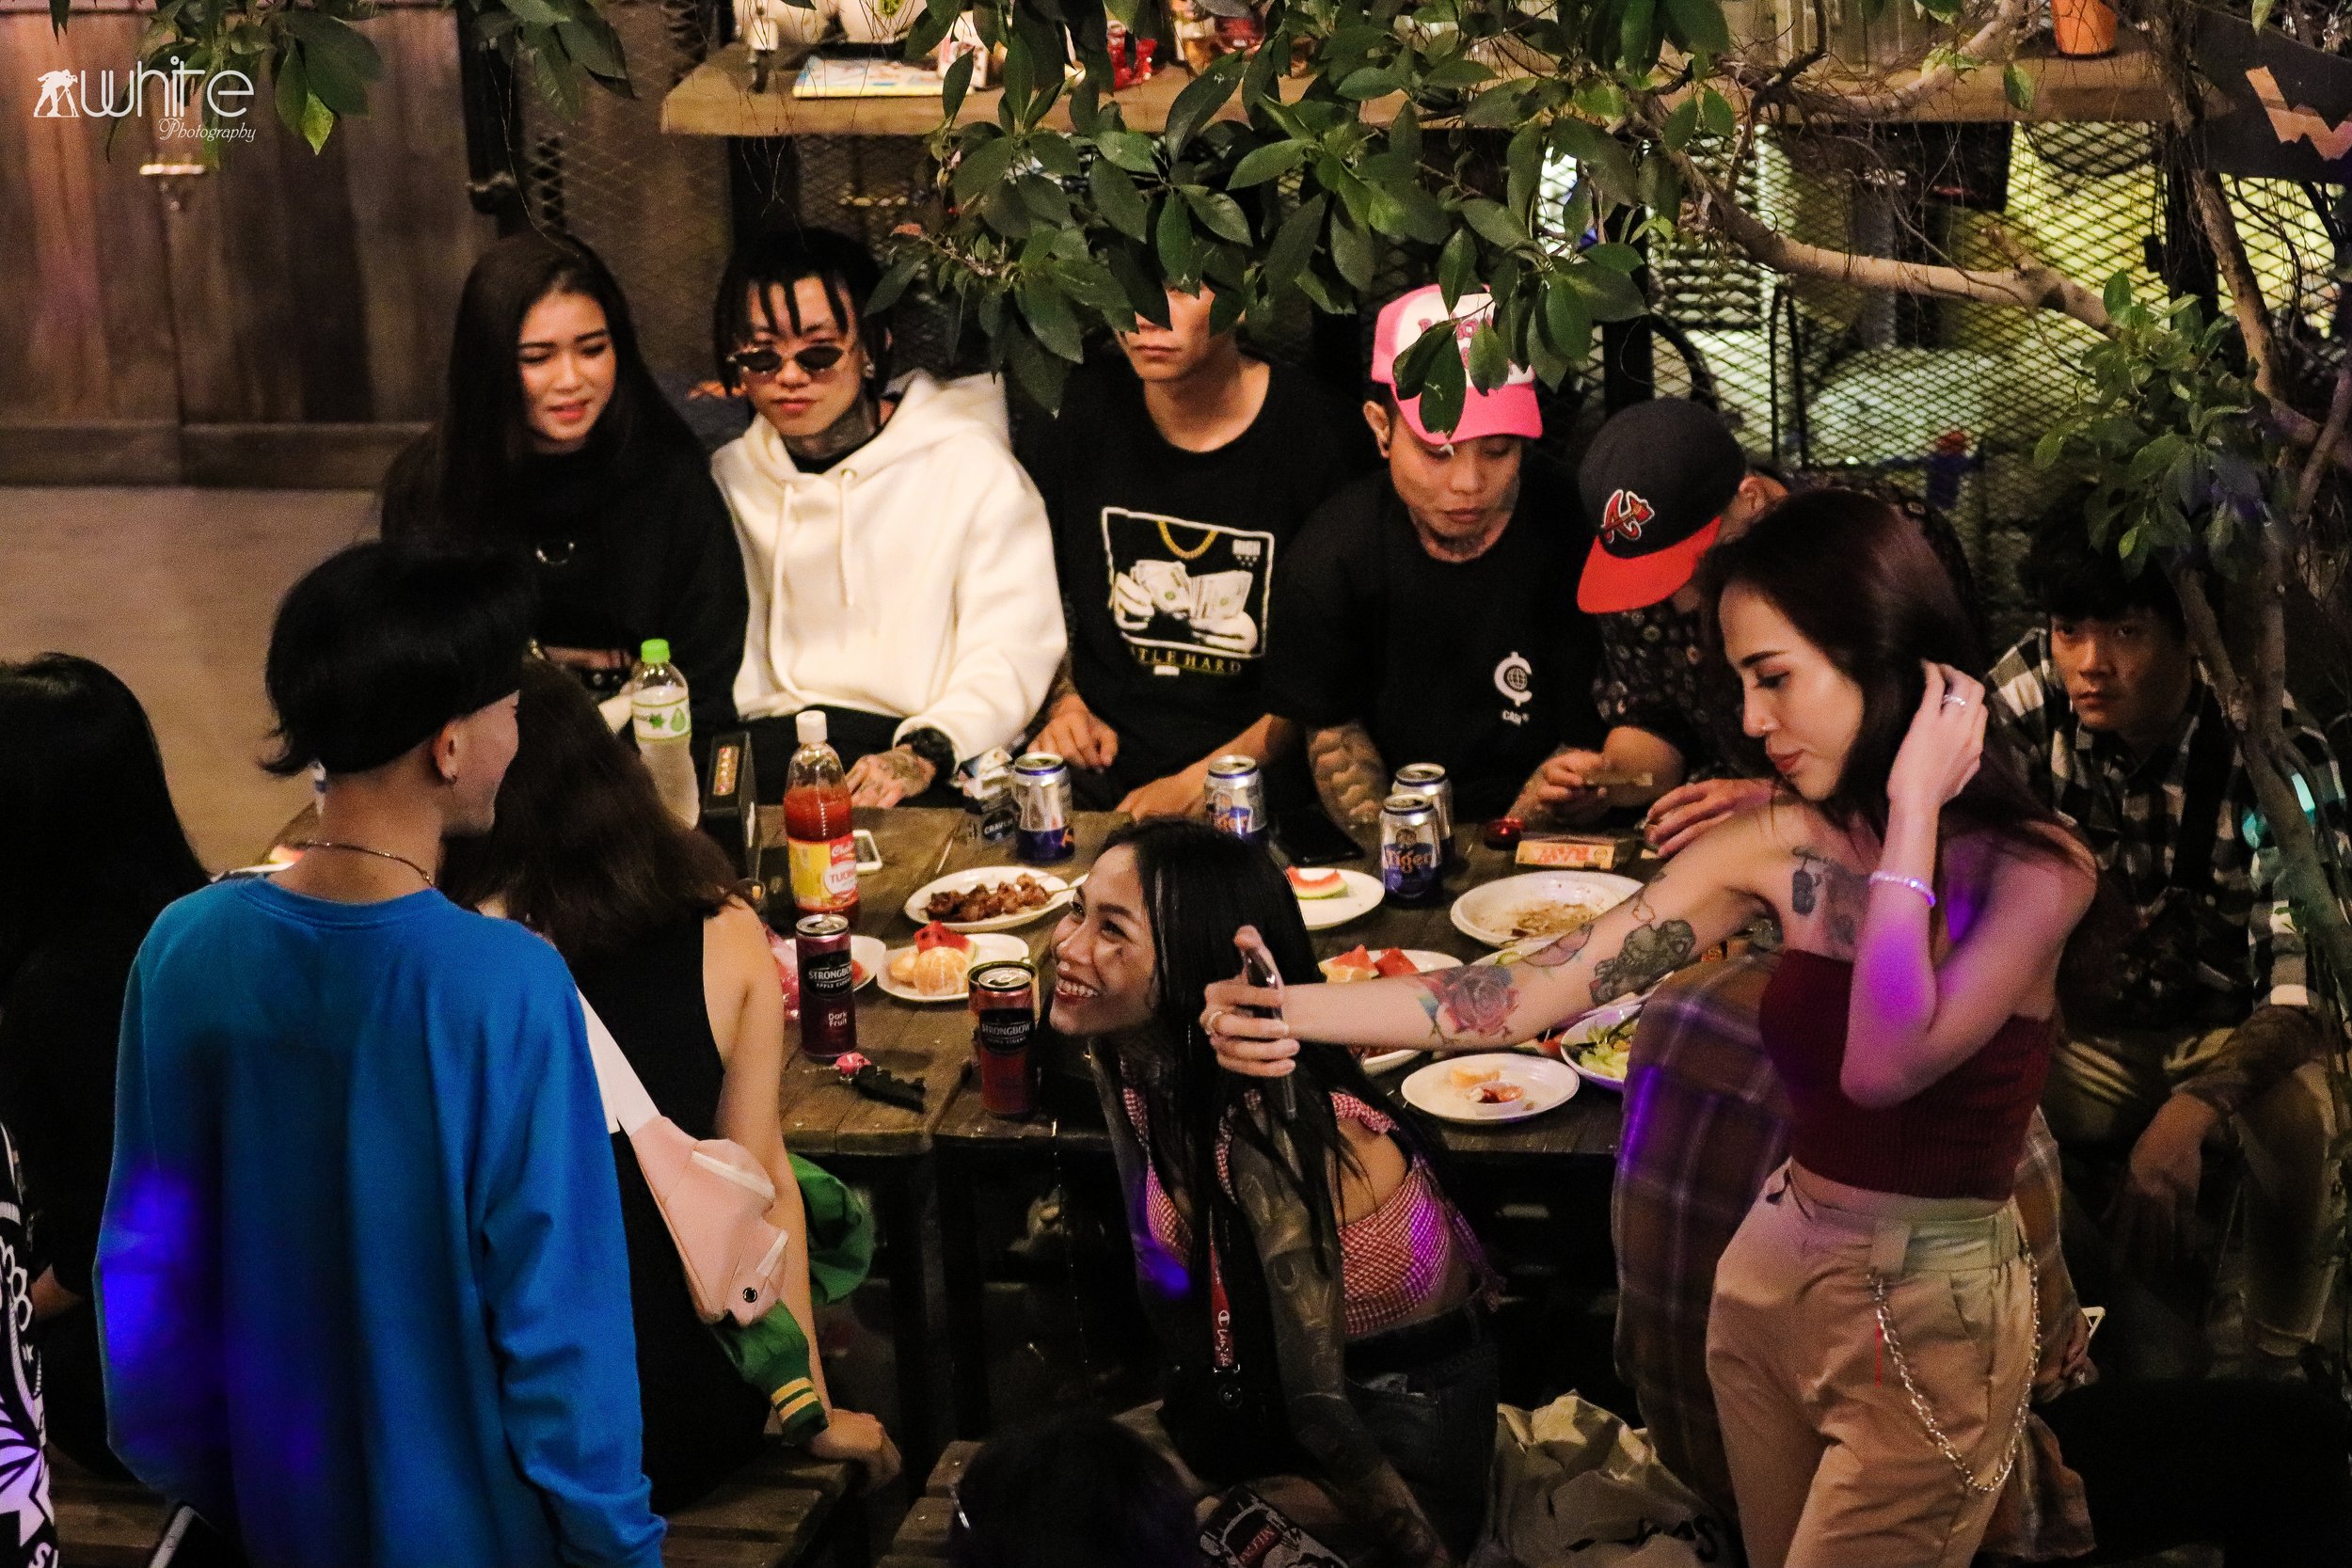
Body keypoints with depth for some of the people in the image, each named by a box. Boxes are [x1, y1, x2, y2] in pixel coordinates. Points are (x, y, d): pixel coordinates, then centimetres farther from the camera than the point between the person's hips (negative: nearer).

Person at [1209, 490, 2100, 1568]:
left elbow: (1886, 1064, -32)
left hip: (1930, 1328, -5)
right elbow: (1540, 987, -8)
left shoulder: (2033, 869, -16)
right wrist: (1297, 1012, -19)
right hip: (1771, 1282, 5)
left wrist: (1912, 812, -25)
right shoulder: (1776, 848, -3)